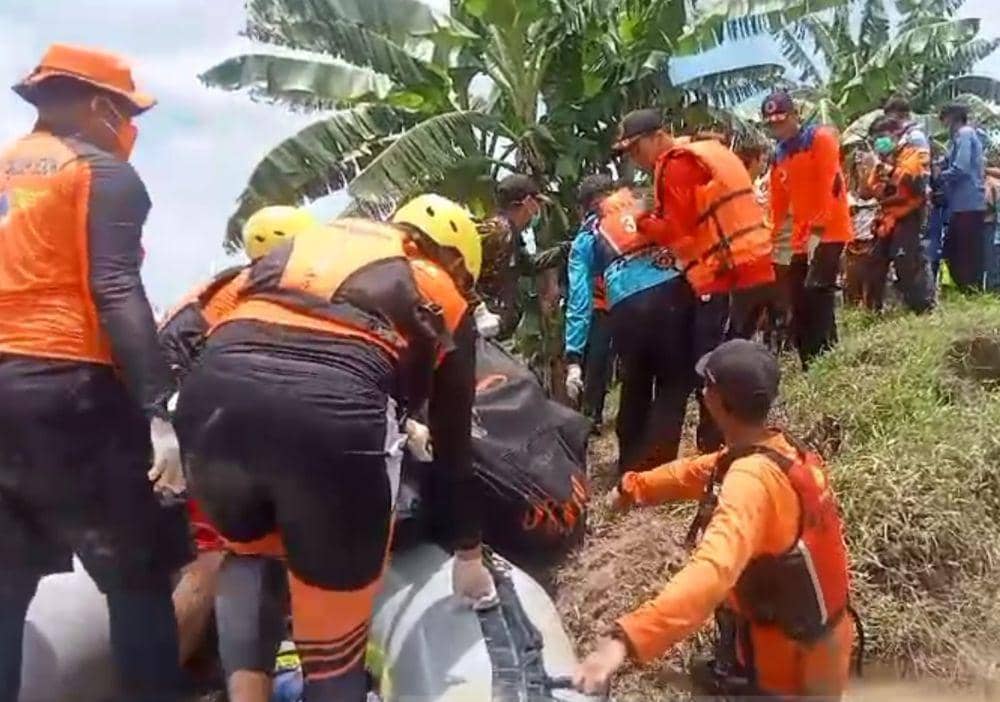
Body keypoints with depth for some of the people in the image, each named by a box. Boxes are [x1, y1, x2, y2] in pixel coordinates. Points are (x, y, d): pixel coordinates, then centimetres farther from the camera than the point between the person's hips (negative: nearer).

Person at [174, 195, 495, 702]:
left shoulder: (311, 240, 34)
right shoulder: (442, 304, 24)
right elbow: (455, 447, 29)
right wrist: (468, 554, 44)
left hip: (213, 399, 4)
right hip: (332, 418, -3)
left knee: (252, 552, 37)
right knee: (333, 654, 16)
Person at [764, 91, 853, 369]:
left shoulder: (821, 137, -5)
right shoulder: (779, 156, 14)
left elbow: (830, 185, -15)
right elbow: (778, 204, 15)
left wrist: (818, 230, -21)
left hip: (829, 233, -7)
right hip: (801, 239, 7)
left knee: (818, 292, -18)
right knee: (799, 303, 5)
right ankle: (810, 367, 12)